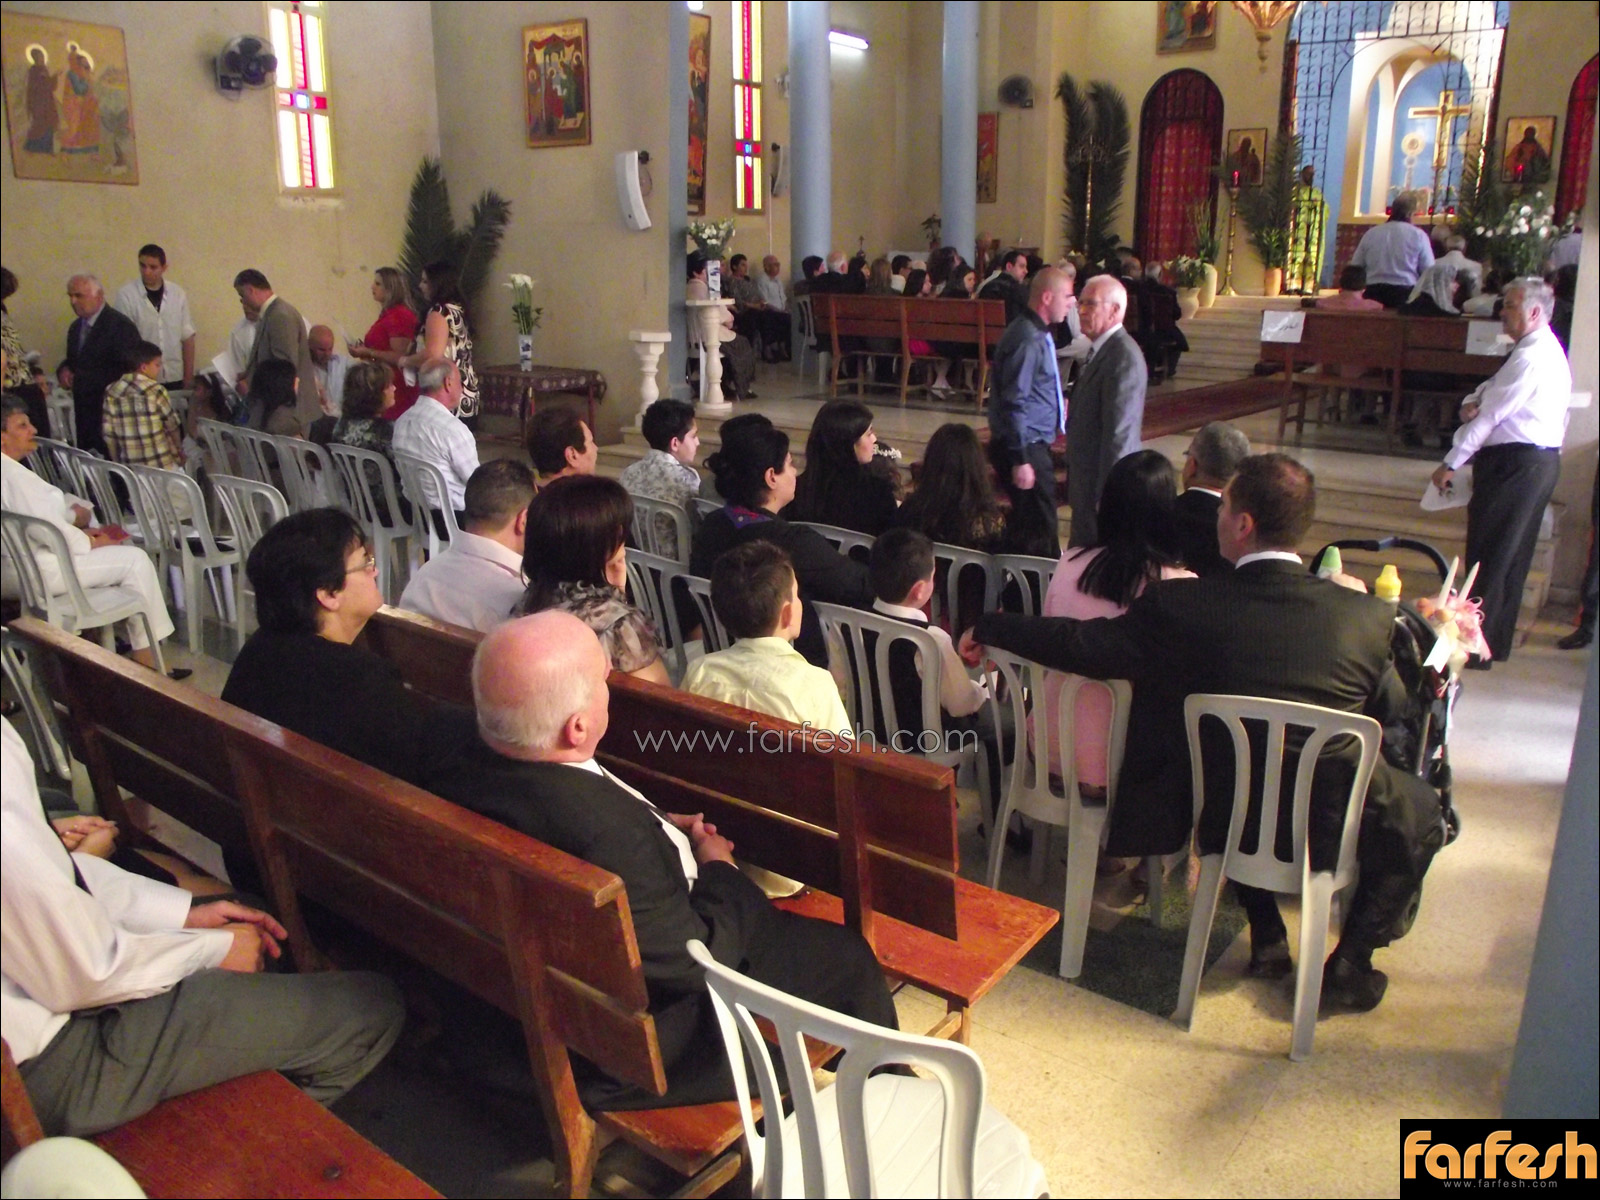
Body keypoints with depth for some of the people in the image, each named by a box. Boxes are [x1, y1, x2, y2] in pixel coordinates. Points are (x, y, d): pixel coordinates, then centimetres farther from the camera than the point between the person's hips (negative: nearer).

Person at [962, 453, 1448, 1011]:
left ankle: (1266, 938, 36)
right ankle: (1349, 964, 23)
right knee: (1420, 809, 29)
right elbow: (1389, 708, 2)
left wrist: (987, 629, 1)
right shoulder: (1368, 615, -15)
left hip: (1227, 819, 1)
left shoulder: (1182, 605, -20)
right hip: (1329, 825, -1)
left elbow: (1081, 644, -13)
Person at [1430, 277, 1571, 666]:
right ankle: (1495, 641, 22)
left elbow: (1491, 415, -18)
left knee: (1491, 556, -6)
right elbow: (1491, 392, 17)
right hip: (1536, 462, 11)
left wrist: (1451, 463, -13)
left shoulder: (1533, 357, -18)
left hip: (1517, 463, -11)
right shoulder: (1543, 350, 17)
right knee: (1511, 556, 14)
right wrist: (1471, 402, -8)